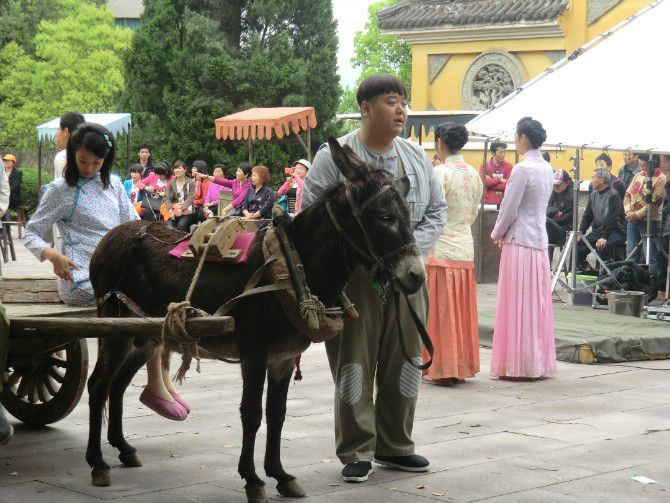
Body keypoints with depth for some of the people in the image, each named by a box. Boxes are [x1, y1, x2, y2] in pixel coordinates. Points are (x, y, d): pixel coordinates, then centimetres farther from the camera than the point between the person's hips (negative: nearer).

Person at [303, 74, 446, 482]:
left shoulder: (417, 157, 10)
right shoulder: (334, 156, -5)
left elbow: (437, 211, 13)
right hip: (353, 276, -5)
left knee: (404, 362, 11)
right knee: (354, 363, 0)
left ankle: (395, 445, 26)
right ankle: (356, 453, 10)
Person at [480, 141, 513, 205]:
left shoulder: (508, 166, 2)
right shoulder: (485, 165, 2)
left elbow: (508, 185, -7)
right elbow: (484, 182, -12)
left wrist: (491, 182, -9)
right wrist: (500, 180, -11)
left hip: (504, 203, 0)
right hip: (489, 203, 0)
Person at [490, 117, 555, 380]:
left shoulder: (522, 169, -15)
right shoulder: (547, 168, 10)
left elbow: (509, 209, -13)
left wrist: (497, 234, 5)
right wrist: (504, 233, 16)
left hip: (519, 242, -8)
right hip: (540, 241, 8)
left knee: (518, 305, -2)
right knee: (538, 304, 12)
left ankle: (519, 365, 0)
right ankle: (540, 362, 16)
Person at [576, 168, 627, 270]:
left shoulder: (613, 195, -12)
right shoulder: (593, 195, 12)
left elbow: (611, 219, -20)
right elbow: (587, 216, 12)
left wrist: (604, 237, -27)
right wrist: (580, 233, -1)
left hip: (615, 231, -7)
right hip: (597, 230, 7)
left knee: (602, 247, -35)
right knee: (579, 244, -13)